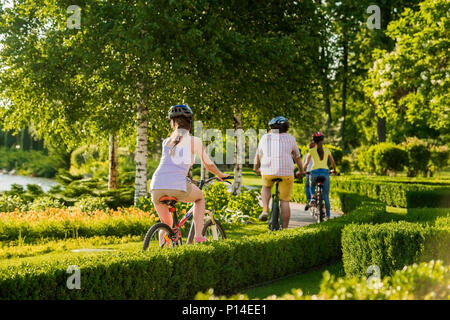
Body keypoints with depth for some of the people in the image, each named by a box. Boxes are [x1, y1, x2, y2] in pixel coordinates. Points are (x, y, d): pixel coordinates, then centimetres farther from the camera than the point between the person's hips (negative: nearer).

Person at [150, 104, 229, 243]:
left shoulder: (167, 141, 19)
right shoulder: (194, 141, 11)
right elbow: (209, 165, 20)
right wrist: (221, 175, 41)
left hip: (157, 187, 3)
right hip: (178, 186, -3)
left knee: (166, 225, 26)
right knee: (200, 198, 31)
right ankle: (198, 235, 18)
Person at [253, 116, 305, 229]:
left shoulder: (265, 138, 13)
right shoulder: (290, 138, 10)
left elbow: (258, 155, 25)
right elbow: (297, 156, 20)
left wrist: (256, 168, 42)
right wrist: (301, 171, 35)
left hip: (268, 172, 1)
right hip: (286, 173, -1)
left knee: (266, 187, 32)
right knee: (285, 202, 8)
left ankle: (265, 210, 11)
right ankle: (284, 230, 7)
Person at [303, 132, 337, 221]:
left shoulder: (312, 150, 4)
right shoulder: (327, 150, 9)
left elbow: (306, 163, 1)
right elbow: (333, 162, 17)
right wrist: (334, 170, 35)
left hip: (314, 172, -1)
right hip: (325, 172, 1)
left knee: (312, 186, 33)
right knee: (326, 195, 6)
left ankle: (312, 197, 4)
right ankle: (328, 214, 0)